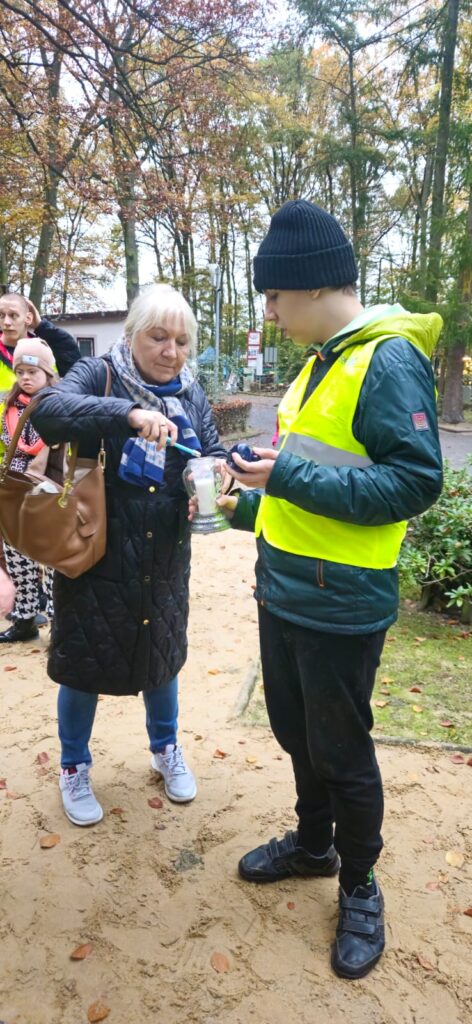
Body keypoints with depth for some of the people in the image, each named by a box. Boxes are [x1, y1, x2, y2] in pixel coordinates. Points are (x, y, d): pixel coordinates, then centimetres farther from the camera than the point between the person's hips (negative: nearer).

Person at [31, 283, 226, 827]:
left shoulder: (191, 394, 5)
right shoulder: (98, 375, -9)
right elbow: (48, 410, -28)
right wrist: (128, 413, -42)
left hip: (164, 557, 4)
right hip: (95, 552, -4)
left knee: (161, 653, 19)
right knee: (83, 659, 9)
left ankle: (166, 748, 44)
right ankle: (74, 766, 34)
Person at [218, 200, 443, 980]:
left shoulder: (389, 360, -17)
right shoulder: (322, 361, 11)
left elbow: (416, 482, -23)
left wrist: (292, 476, -25)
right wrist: (250, 506, 11)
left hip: (339, 605, -8)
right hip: (283, 591, 8)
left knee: (341, 753, 10)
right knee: (298, 735, 22)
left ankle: (359, 888, 34)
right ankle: (313, 844, 46)